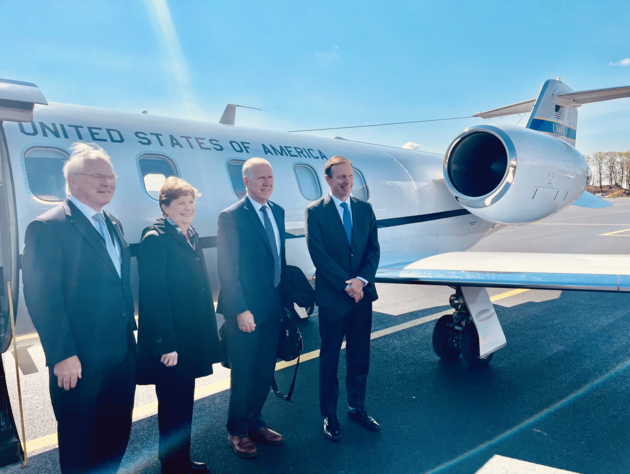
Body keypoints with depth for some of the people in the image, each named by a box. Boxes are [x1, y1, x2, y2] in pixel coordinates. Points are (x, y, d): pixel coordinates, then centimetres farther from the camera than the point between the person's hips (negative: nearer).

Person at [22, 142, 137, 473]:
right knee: (80, 444, 13)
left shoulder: (113, 225, 12)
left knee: (117, 434, 20)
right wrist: (62, 356, -18)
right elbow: (42, 299, -18)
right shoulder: (48, 227, -14)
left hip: (121, 355, 8)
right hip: (79, 362, -7)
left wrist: (130, 336, 14)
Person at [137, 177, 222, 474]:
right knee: (173, 408, 7)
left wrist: (206, 334, 14)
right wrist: (165, 345, -22)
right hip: (170, 343, -8)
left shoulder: (191, 236, 9)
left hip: (190, 338, 8)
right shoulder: (155, 239, -17)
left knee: (184, 404, 20)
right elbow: (154, 297, -21)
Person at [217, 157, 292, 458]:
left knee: (265, 372, 17)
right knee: (244, 374, 9)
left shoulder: (277, 212, 7)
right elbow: (227, 270, -15)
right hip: (246, 311, -6)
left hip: (273, 307, 6)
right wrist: (241, 310, -18)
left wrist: (286, 298, 10)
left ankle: (254, 423, 37)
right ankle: (237, 432, 30)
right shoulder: (232, 216, -13)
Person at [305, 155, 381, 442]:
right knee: (330, 358, 8)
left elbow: (374, 249, 4)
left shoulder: (365, 209, 7)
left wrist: (361, 280, -12)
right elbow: (319, 254, -13)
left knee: (360, 355, 14)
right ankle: (329, 415, 23)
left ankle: (357, 408, 31)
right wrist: (346, 285, -16)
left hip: (362, 294, 4)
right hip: (332, 297, -4)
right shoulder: (315, 212, -6)